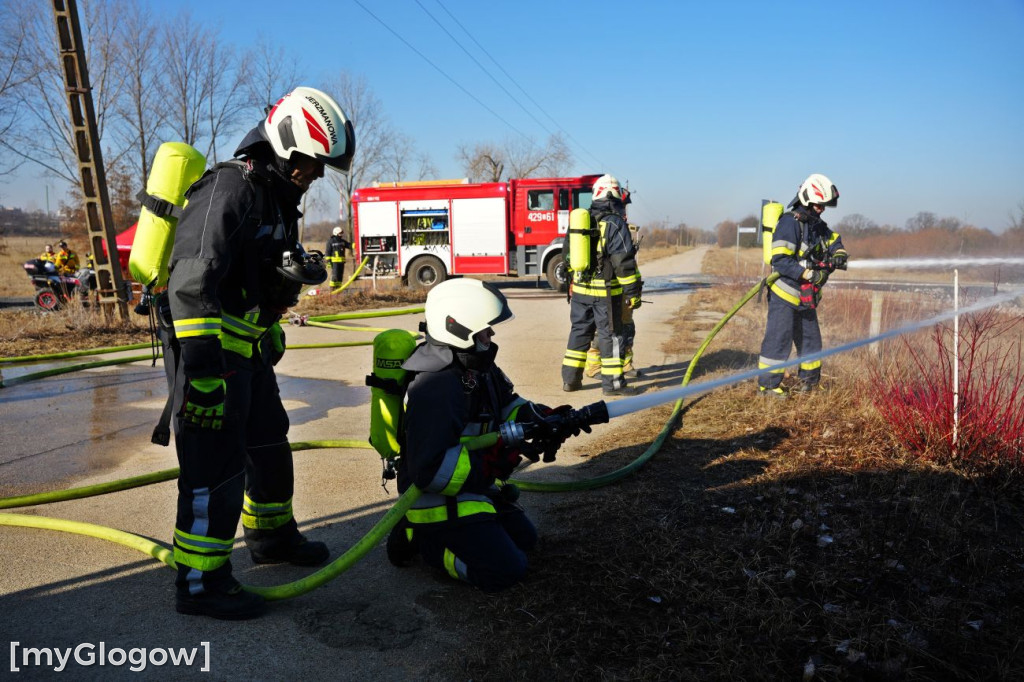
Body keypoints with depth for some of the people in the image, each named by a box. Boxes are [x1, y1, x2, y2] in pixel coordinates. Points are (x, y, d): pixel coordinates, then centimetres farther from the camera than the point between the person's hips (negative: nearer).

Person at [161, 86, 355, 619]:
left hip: (248, 346, 10)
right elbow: (192, 280, -27)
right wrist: (203, 365, -31)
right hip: (207, 347, -10)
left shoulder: (278, 197, 14)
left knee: (270, 443, 20)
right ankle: (200, 583, 6)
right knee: (216, 463, -6)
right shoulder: (229, 188, -18)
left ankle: (272, 536, 39)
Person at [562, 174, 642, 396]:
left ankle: (570, 378, 18)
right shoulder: (615, 223, -11)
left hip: (580, 289, 6)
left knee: (579, 331, 15)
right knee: (610, 335, 2)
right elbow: (624, 262, -15)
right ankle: (612, 382, 5)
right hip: (605, 291, -6)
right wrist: (633, 292, -10)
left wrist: (570, 286, 25)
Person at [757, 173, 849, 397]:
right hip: (785, 293, -9)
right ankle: (767, 384, 1)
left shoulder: (816, 224, 10)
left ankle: (809, 380, 30)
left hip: (806, 295, 9)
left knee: (810, 337, 17)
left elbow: (833, 240, 26)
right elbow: (779, 260, -26)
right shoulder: (790, 223, -19)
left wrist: (839, 254, 3)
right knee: (779, 338, -7)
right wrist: (809, 273, -28)